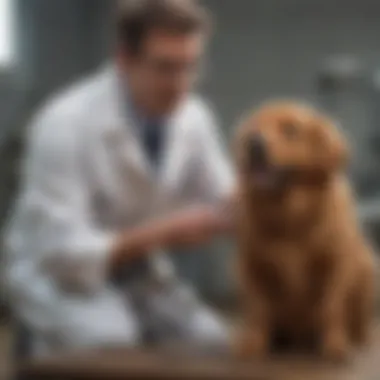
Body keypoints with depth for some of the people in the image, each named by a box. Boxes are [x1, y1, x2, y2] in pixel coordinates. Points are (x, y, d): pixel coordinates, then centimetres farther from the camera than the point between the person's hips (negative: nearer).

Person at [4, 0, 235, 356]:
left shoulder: (195, 116, -9)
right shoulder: (65, 123, -26)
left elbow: (222, 203, 4)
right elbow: (61, 254, -25)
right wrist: (160, 234, -32)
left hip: (141, 273, 5)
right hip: (61, 275, -5)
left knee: (213, 346, -19)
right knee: (111, 344, -34)